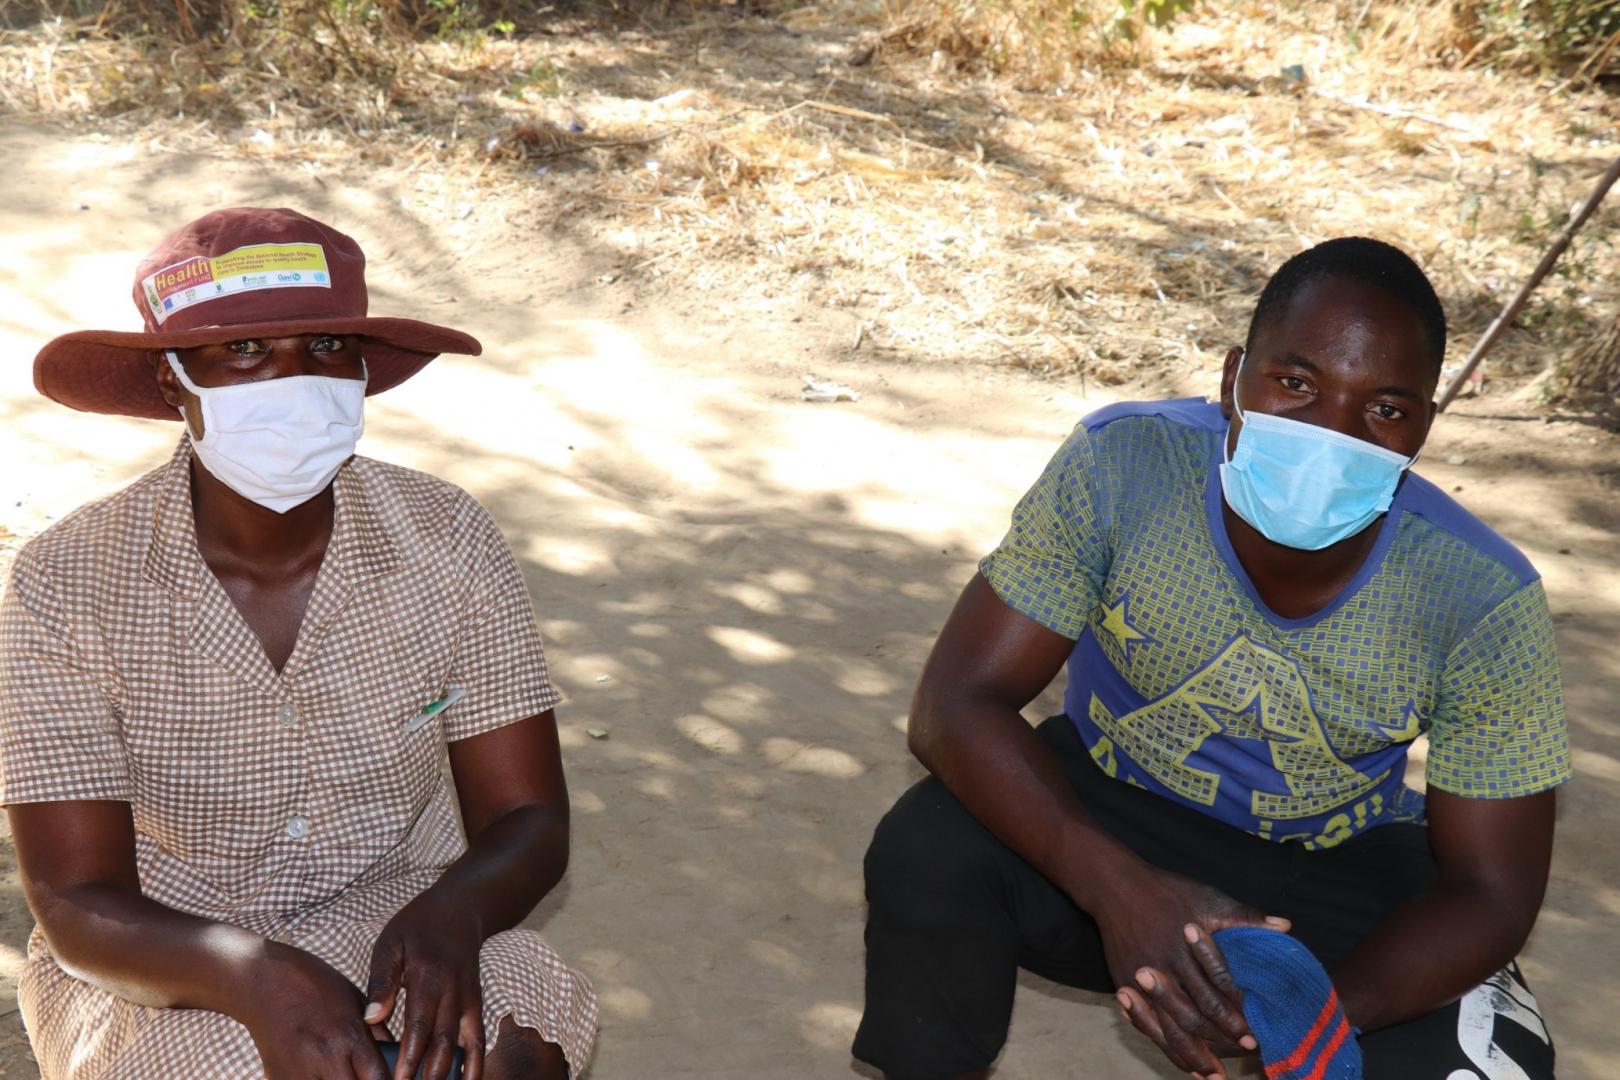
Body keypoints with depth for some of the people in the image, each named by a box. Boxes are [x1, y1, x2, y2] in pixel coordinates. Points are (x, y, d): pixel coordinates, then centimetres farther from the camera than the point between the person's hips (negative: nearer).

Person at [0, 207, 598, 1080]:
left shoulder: (444, 541, -10)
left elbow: (529, 821, -7)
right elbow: (77, 905, -18)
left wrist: (448, 915, -31)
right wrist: (255, 975, -38)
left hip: (392, 918, 2)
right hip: (160, 964, -1)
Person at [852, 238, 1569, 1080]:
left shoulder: (1486, 605, -22)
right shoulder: (1122, 466, -24)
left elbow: (1489, 890, -17)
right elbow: (955, 704, -25)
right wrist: (1120, 887, -42)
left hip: (1335, 878, 0)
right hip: (1111, 809, 0)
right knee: (927, 857, -29)